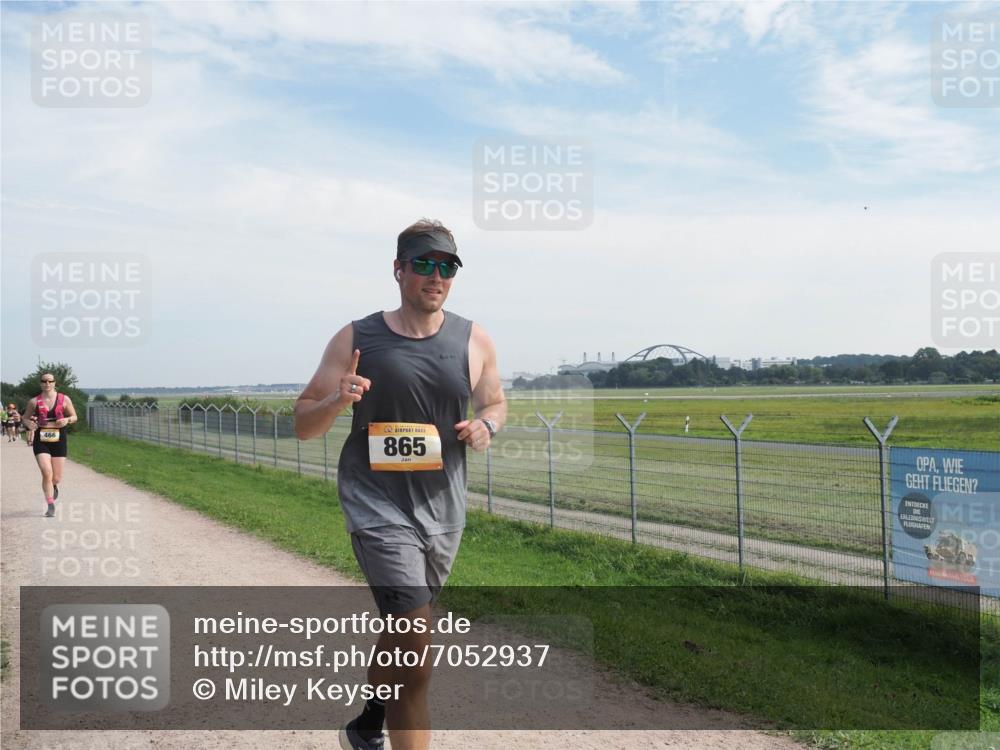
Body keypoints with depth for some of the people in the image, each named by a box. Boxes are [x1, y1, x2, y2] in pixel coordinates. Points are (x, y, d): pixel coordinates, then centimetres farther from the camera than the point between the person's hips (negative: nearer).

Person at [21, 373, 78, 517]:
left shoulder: (64, 399, 2)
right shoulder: (34, 402, 2)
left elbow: (74, 417, 9)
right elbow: (24, 418, 14)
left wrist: (67, 420, -13)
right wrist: (29, 423, -9)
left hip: (59, 440, 1)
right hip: (41, 441, -1)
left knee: (57, 478, 7)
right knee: (47, 473, -16)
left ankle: (54, 486, 45)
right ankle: (50, 505, -5)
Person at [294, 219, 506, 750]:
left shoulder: (474, 341, 1)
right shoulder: (355, 339, -6)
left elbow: (495, 403, 16)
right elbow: (302, 424, -1)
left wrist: (486, 426, -7)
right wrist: (337, 401, -23)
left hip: (443, 508, 4)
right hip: (378, 505, -4)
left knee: (401, 630, 21)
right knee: (415, 649, -16)